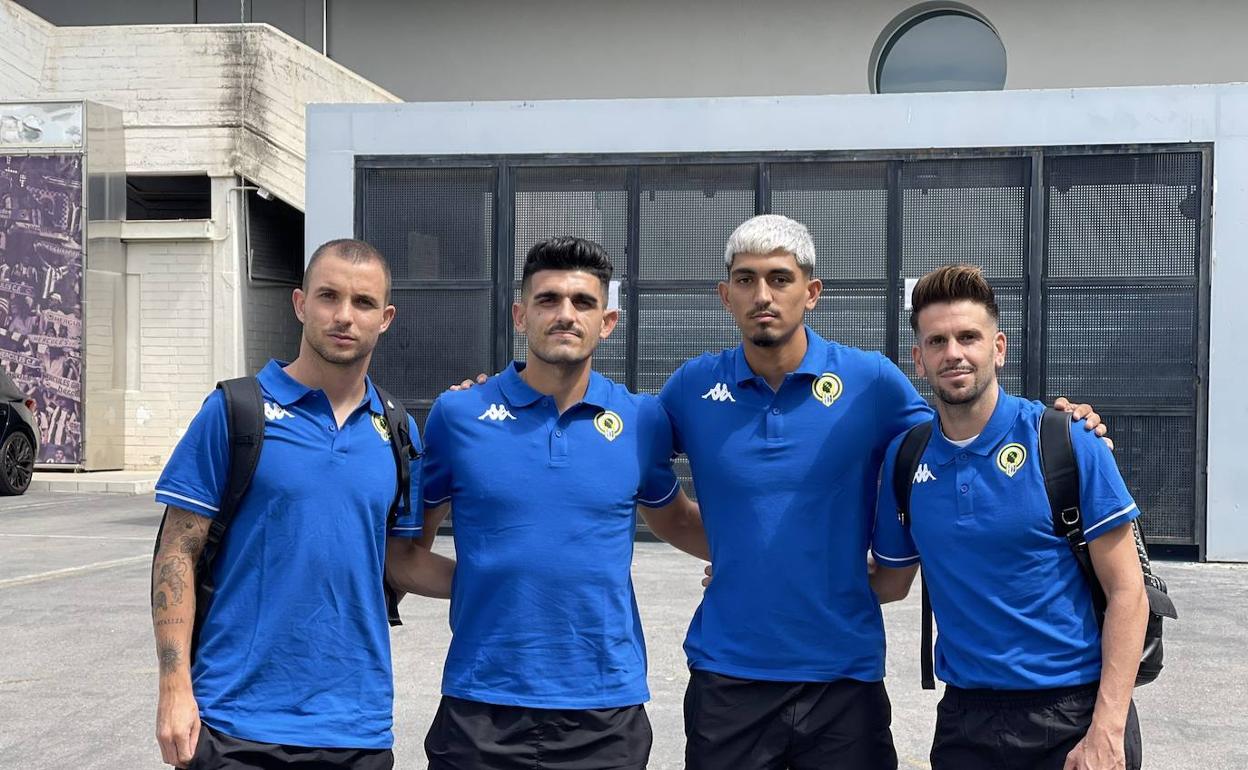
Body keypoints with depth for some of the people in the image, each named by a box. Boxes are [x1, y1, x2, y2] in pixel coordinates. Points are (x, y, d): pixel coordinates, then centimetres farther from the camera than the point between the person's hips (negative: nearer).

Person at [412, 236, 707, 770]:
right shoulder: (458, 414, -1)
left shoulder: (643, 421, 2)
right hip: (481, 707, -1)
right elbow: (413, 536, 11)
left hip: (607, 706, 1)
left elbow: (673, 519, 19)